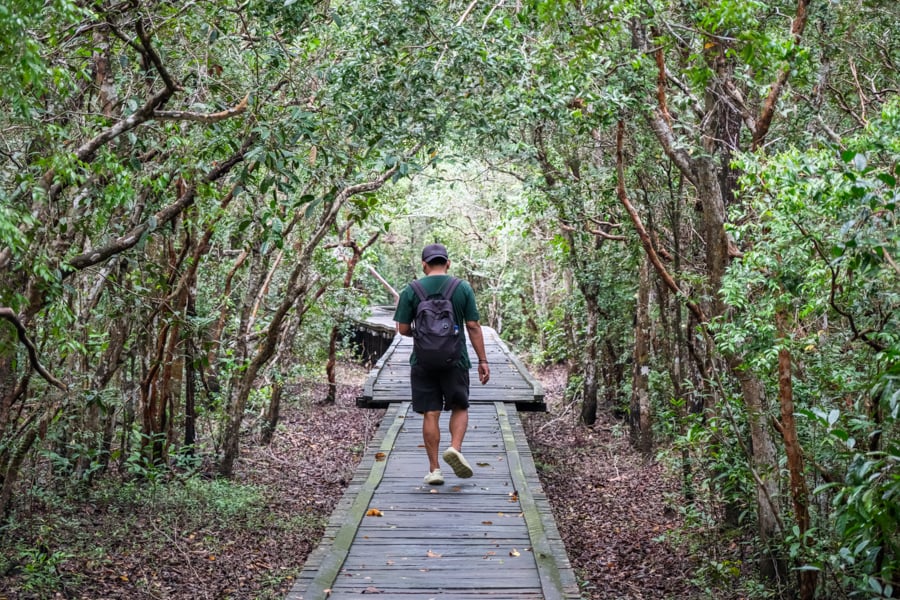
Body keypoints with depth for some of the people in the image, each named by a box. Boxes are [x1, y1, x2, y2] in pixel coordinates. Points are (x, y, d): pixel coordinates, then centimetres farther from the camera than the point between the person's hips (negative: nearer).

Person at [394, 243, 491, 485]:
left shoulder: (411, 290, -1)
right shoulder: (463, 288, -1)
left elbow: (402, 329, -2)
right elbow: (473, 327, -3)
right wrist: (483, 360, 2)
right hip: (455, 361, 0)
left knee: (430, 414, 5)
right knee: (460, 407, 15)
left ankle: (434, 469, 8)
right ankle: (455, 448, -7)